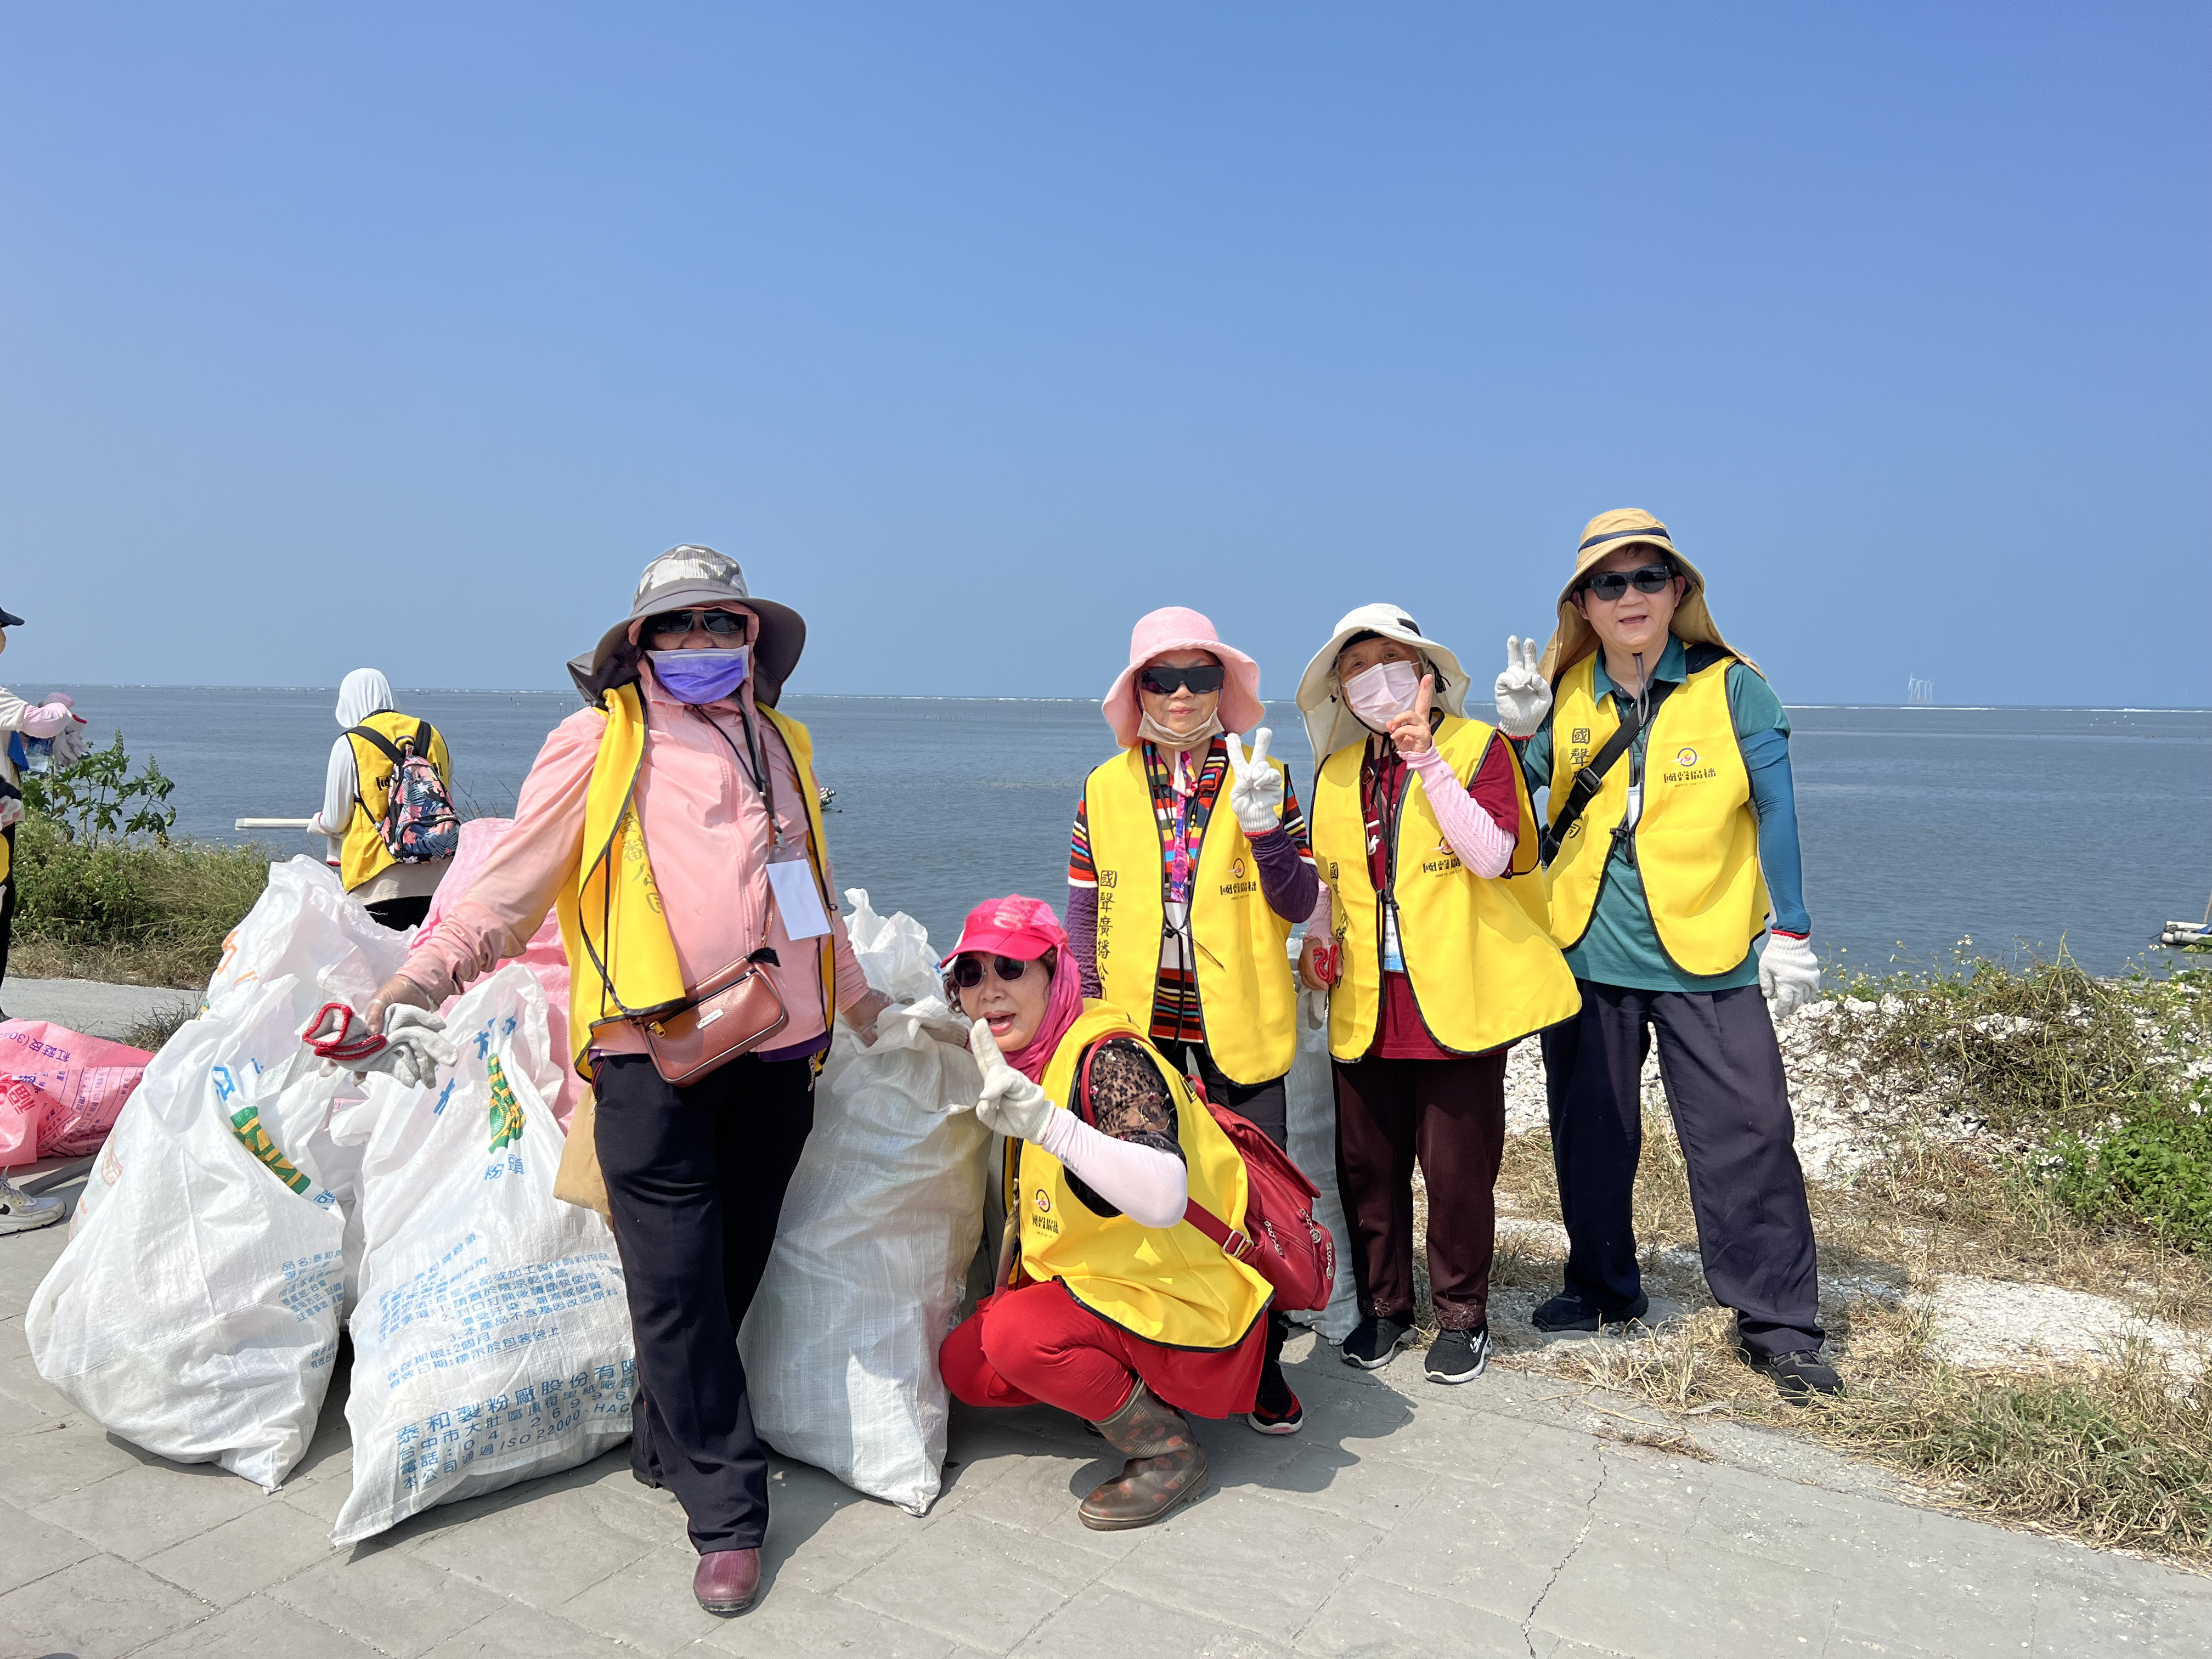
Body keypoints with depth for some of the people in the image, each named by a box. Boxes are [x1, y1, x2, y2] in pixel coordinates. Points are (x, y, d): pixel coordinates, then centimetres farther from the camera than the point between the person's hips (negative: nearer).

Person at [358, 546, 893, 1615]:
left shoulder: (780, 745, 19)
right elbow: (512, 884, 1)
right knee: (678, 1286, -3)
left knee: (734, 1270, 10)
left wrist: (860, 999, 37)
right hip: (652, 1055, -4)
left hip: (777, 1052, 5)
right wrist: (428, 967, -12)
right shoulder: (599, 743, 3)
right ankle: (728, 1511, 9)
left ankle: (663, 1446, 31)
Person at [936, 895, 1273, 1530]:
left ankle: (1168, 1449, -7)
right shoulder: (1033, 1061, 3)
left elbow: (1165, 1198, -42)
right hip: (1097, 1287, 9)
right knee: (964, 1363, 3)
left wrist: (1043, 1122, -49)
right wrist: (1000, 1291, 17)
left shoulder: (1109, 1056, -24)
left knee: (1017, 1334, -27)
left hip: (1188, 1308, -9)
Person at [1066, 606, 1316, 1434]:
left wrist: (1265, 828, -21)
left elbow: (1298, 904, -4)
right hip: (1138, 1034, 1)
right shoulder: (1104, 789, 4)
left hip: (1241, 1032, -1)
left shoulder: (1264, 778, 0)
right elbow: (1083, 910, 7)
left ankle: (1261, 1363, 23)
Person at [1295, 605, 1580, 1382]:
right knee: (1367, 1164, 10)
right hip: (1365, 1005, 5)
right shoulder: (1337, 773, 12)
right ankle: (1382, 1305, 28)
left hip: (1457, 998, -4)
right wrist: (1318, 939, 3)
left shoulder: (1478, 747, -3)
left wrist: (1427, 759, -20)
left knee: (1457, 1166, 3)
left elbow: (1492, 857, -17)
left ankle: (1462, 1315, 23)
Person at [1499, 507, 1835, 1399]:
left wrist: (1790, 931, -4)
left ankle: (1776, 1323, 12)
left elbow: (1775, 810, -1)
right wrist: (1519, 736, -11)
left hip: (1707, 956, -3)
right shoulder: (1562, 695, 4)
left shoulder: (1731, 687, -4)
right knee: (1590, 1130, 12)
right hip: (1587, 953, 3)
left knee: (1747, 1134, -3)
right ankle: (1602, 1285, 31)